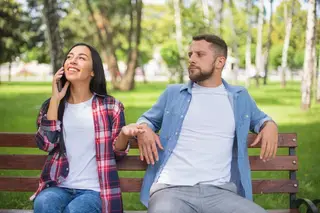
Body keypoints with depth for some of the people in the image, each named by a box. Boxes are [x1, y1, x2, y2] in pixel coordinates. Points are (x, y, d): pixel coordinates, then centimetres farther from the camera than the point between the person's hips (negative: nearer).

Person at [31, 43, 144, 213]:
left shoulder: (110, 106, 4)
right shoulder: (52, 105, 11)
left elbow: (116, 153, 4)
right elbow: (46, 143, -6)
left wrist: (124, 134, -18)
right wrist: (55, 100, -5)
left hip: (94, 190, -2)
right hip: (59, 187, 2)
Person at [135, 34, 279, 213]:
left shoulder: (239, 97, 20)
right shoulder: (173, 93, 18)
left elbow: (259, 118, 37)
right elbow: (148, 119, 31)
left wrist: (270, 125, 12)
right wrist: (143, 128, 6)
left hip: (220, 191, 2)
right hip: (171, 188, -2)